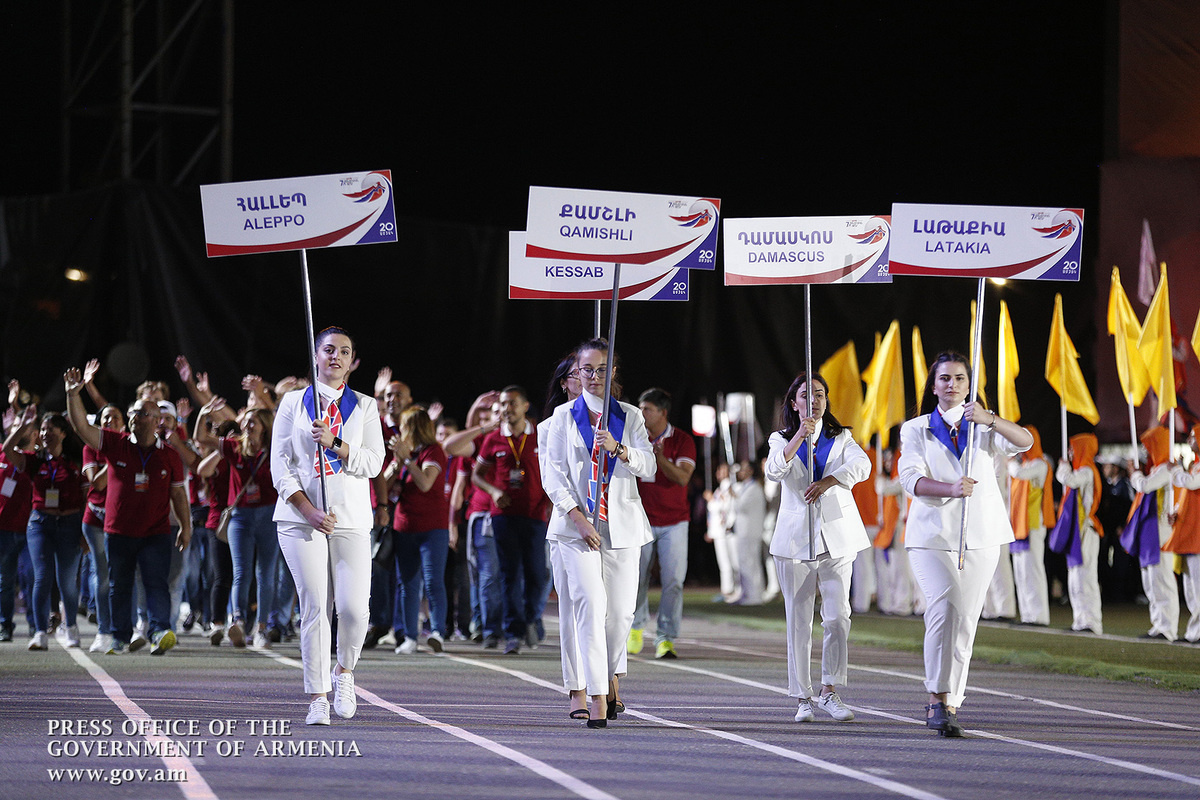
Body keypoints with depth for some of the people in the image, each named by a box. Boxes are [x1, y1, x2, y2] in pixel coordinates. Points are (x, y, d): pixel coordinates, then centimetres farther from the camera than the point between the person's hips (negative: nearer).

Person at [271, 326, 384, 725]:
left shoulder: (364, 407, 12)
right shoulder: (294, 402, 9)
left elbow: (374, 462, 2)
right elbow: (280, 463, 3)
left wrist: (334, 443, -14)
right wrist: (309, 511, -9)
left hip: (351, 518, 1)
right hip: (300, 517, -1)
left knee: (353, 607, -10)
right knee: (315, 606, -7)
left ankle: (344, 671, 18)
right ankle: (317, 698, -3)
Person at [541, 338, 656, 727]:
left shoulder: (630, 416, 9)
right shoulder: (564, 416, 6)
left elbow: (649, 467, -1)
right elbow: (553, 475, 1)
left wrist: (617, 448, -19)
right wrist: (578, 518, -11)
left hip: (622, 524, 2)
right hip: (577, 524, -2)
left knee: (621, 610, 2)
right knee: (591, 605, -14)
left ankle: (612, 676, 30)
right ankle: (597, 697, -15)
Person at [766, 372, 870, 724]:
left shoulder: (841, 438, 11)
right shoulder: (781, 440, 9)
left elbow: (862, 465, -10)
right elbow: (774, 471, -13)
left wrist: (828, 481, -24)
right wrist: (800, 436, -25)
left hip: (836, 536, 0)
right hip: (795, 537, 0)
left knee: (838, 616, -10)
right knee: (798, 620, -1)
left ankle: (829, 691, -2)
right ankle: (803, 698, 5)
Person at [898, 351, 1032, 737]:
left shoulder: (983, 428, 11)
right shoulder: (916, 429, 8)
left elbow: (1025, 442, -8)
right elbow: (911, 478, -8)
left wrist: (990, 420, -26)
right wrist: (950, 489, -27)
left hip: (980, 536, 3)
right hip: (932, 534, -3)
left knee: (966, 619, 3)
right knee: (944, 607, -21)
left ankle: (947, 701, 14)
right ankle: (939, 702, -23)